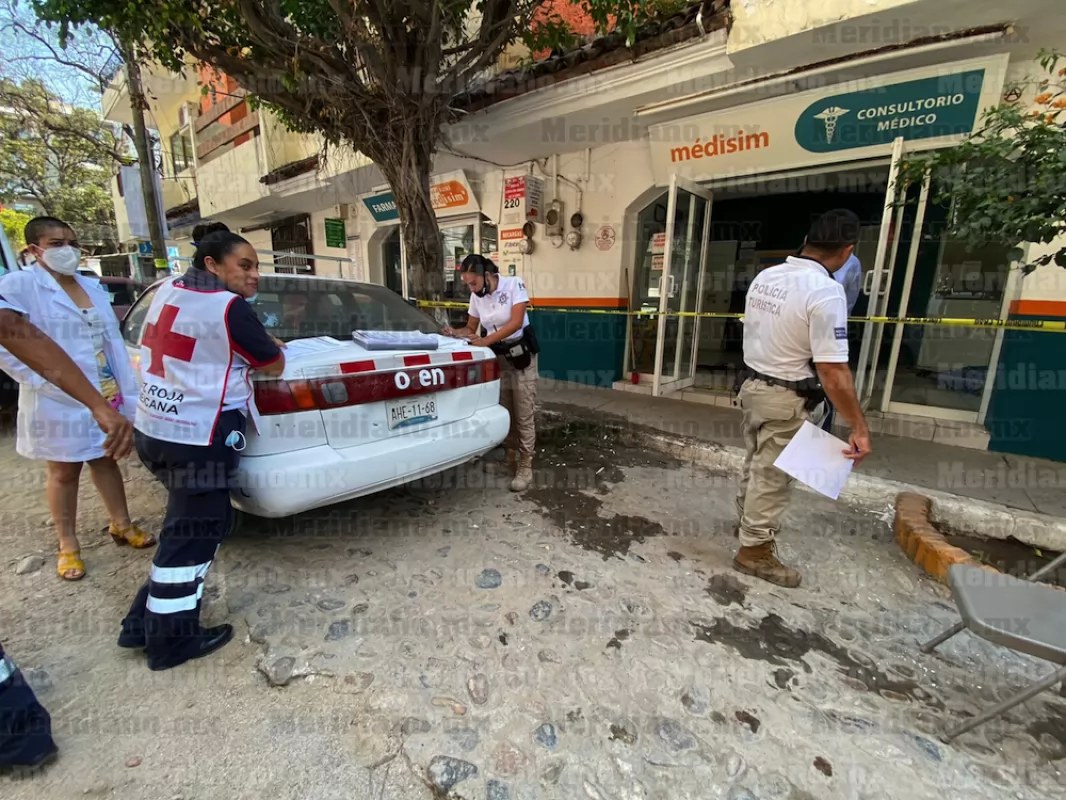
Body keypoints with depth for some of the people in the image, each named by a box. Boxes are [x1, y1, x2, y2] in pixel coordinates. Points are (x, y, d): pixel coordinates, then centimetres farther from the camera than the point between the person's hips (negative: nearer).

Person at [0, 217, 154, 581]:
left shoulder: (94, 287, 8)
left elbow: (114, 342, 9)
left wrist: (128, 392, 6)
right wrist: (43, 382, -19)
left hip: (106, 397, 4)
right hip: (60, 402, -4)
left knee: (105, 460, 16)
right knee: (64, 472, 9)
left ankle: (121, 525, 30)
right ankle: (68, 546, 25)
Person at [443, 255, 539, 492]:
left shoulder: (513, 285, -14)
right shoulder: (476, 297, 0)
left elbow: (516, 322, -23)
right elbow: (471, 328, 10)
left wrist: (485, 340, -32)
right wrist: (455, 333, -13)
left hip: (521, 356, -4)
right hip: (496, 358, 4)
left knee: (524, 414, -4)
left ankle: (525, 467, 2)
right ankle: (510, 460, 20)